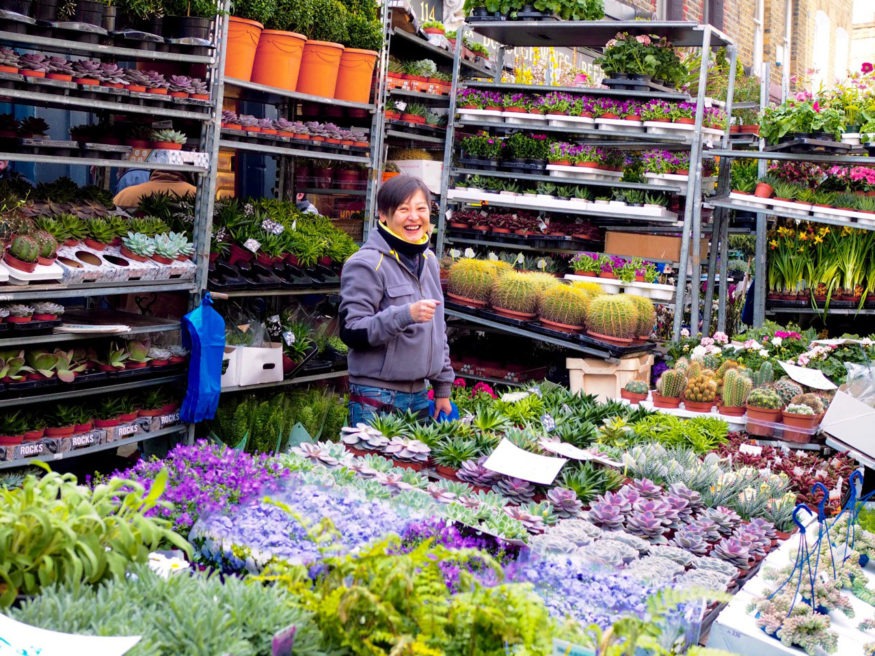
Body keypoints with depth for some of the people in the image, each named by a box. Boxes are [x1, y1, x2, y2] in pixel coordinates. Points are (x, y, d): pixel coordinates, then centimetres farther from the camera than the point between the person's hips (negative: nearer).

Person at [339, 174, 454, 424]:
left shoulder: (428, 261, 12)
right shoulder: (367, 264, -11)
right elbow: (351, 331, -16)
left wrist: (443, 387, 17)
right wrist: (405, 315, -28)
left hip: (419, 395, 7)